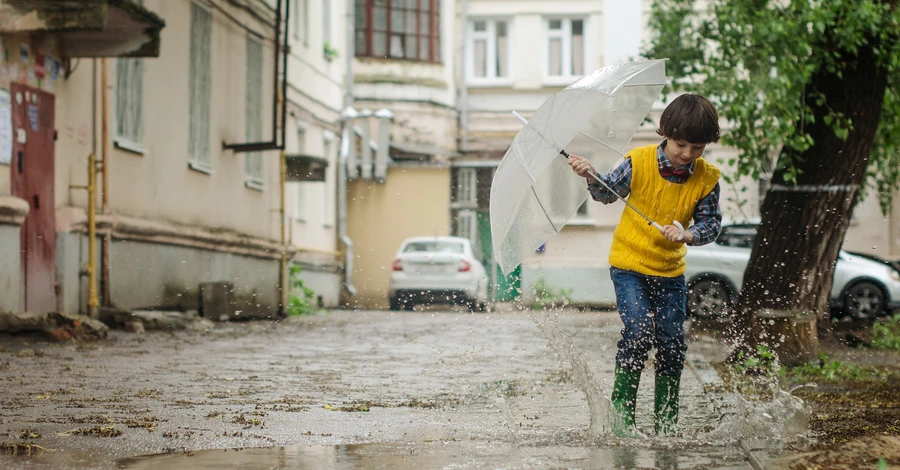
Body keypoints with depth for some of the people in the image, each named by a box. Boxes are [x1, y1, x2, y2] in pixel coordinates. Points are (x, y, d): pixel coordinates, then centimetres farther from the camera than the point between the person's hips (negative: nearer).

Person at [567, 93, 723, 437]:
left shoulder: (707, 179, -8)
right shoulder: (639, 162, -12)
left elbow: (711, 224, -4)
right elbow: (608, 193, 3)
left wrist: (687, 235, -23)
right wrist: (591, 177, -17)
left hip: (670, 270, 3)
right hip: (629, 263, -3)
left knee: (672, 341, 0)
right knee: (639, 331, -18)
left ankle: (666, 420, 15)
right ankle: (621, 407, -2)